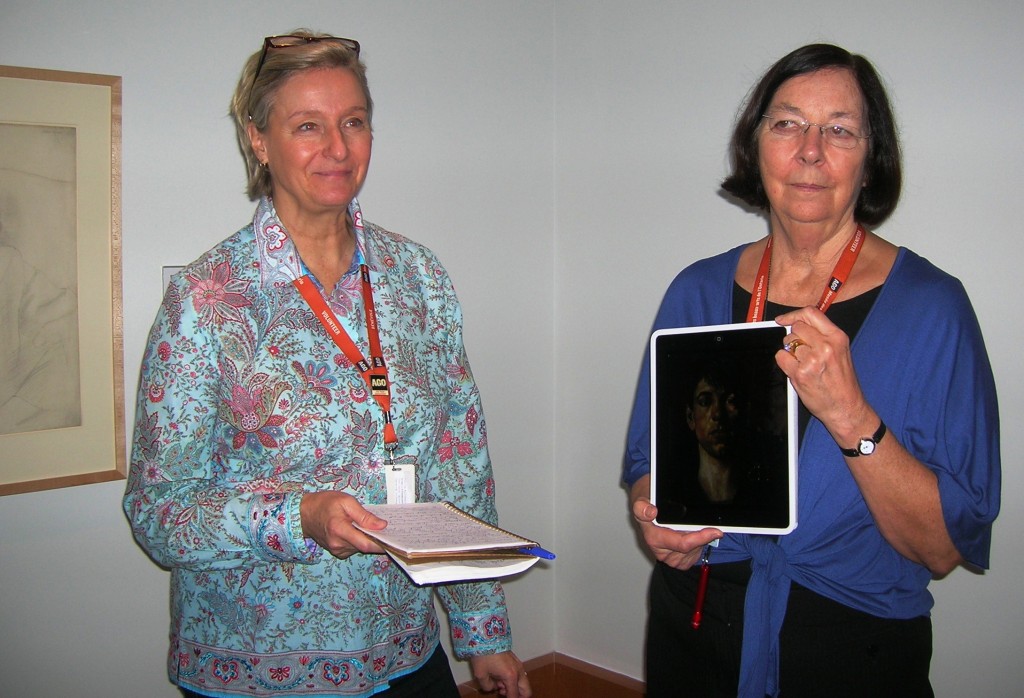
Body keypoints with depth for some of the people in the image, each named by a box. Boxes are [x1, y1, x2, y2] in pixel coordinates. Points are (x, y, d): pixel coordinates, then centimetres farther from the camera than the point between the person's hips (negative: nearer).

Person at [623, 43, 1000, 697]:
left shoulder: (931, 307, -14)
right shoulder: (697, 292, -4)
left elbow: (944, 549, -17)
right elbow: (647, 457, 6)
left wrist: (852, 418, -30)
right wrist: (658, 523, -15)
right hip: (693, 626, 3)